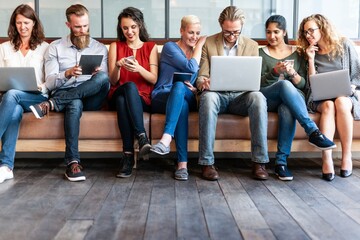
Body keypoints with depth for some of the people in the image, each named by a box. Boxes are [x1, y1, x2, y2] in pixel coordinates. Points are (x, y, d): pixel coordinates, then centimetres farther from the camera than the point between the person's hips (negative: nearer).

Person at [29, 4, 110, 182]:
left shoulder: (100, 48, 14)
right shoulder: (55, 47, 11)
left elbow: (105, 81, 6)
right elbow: (49, 83, 0)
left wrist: (98, 75, -18)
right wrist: (67, 73, -20)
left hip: (90, 98, 1)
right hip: (63, 96, -1)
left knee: (102, 78, -32)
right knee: (75, 103, -40)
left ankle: (51, 104, -34)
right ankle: (72, 162, -40)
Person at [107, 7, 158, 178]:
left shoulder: (151, 47, 12)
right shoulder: (115, 46, 13)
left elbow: (154, 79, 1)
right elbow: (113, 81, 7)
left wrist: (139, 68, -19)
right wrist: (118, 66, -14)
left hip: (143, 98, 0)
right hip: (118, 96, 1)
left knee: (130, 87, -37)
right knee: (129, 86, -36)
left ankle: (128, 155, -42)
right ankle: (142, 137, -43)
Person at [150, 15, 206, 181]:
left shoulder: (198, 53, 20)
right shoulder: (170, 47, 2)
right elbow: (191, 68, -12)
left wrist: (195, 89, -8)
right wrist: (199, 45, 1)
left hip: (187, 97, 3)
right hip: (162, 98, -3)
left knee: (179, 86, -36)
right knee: (182, 104, -40)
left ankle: (166, 139, -50)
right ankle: (183, 163, -47)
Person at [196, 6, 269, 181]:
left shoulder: (252, 45, 11)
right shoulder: (208, 43, 6)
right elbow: (201, 77, 3)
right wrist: (203, 82, -23)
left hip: (240, 96, 2)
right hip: (217, 95, -1)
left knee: (258, 97, -33)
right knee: (208, 97, -38)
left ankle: (259, 161, -28)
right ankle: (206, 162, -33)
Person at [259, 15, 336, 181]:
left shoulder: (296, 53, 16)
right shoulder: (261, 53, 13)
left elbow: (303, 84, 8)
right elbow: (259, 83, 1)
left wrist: (293, 73, -13)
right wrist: (275, 71, -17)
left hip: (293, 97, 1)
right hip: (268, 98, -1)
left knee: (287, 110, -38)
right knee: (284, 84, -37)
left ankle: (281, 161, -36)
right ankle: (313, 132, -41)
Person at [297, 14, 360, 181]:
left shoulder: (344, 45, 7)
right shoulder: (311, 53, 12)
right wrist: (311, 60, -3)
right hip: (320, 99, 1)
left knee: (341, 102, -36)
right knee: (329, 105, -34)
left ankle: (347, 155, -27)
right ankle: (327, 159, -42)